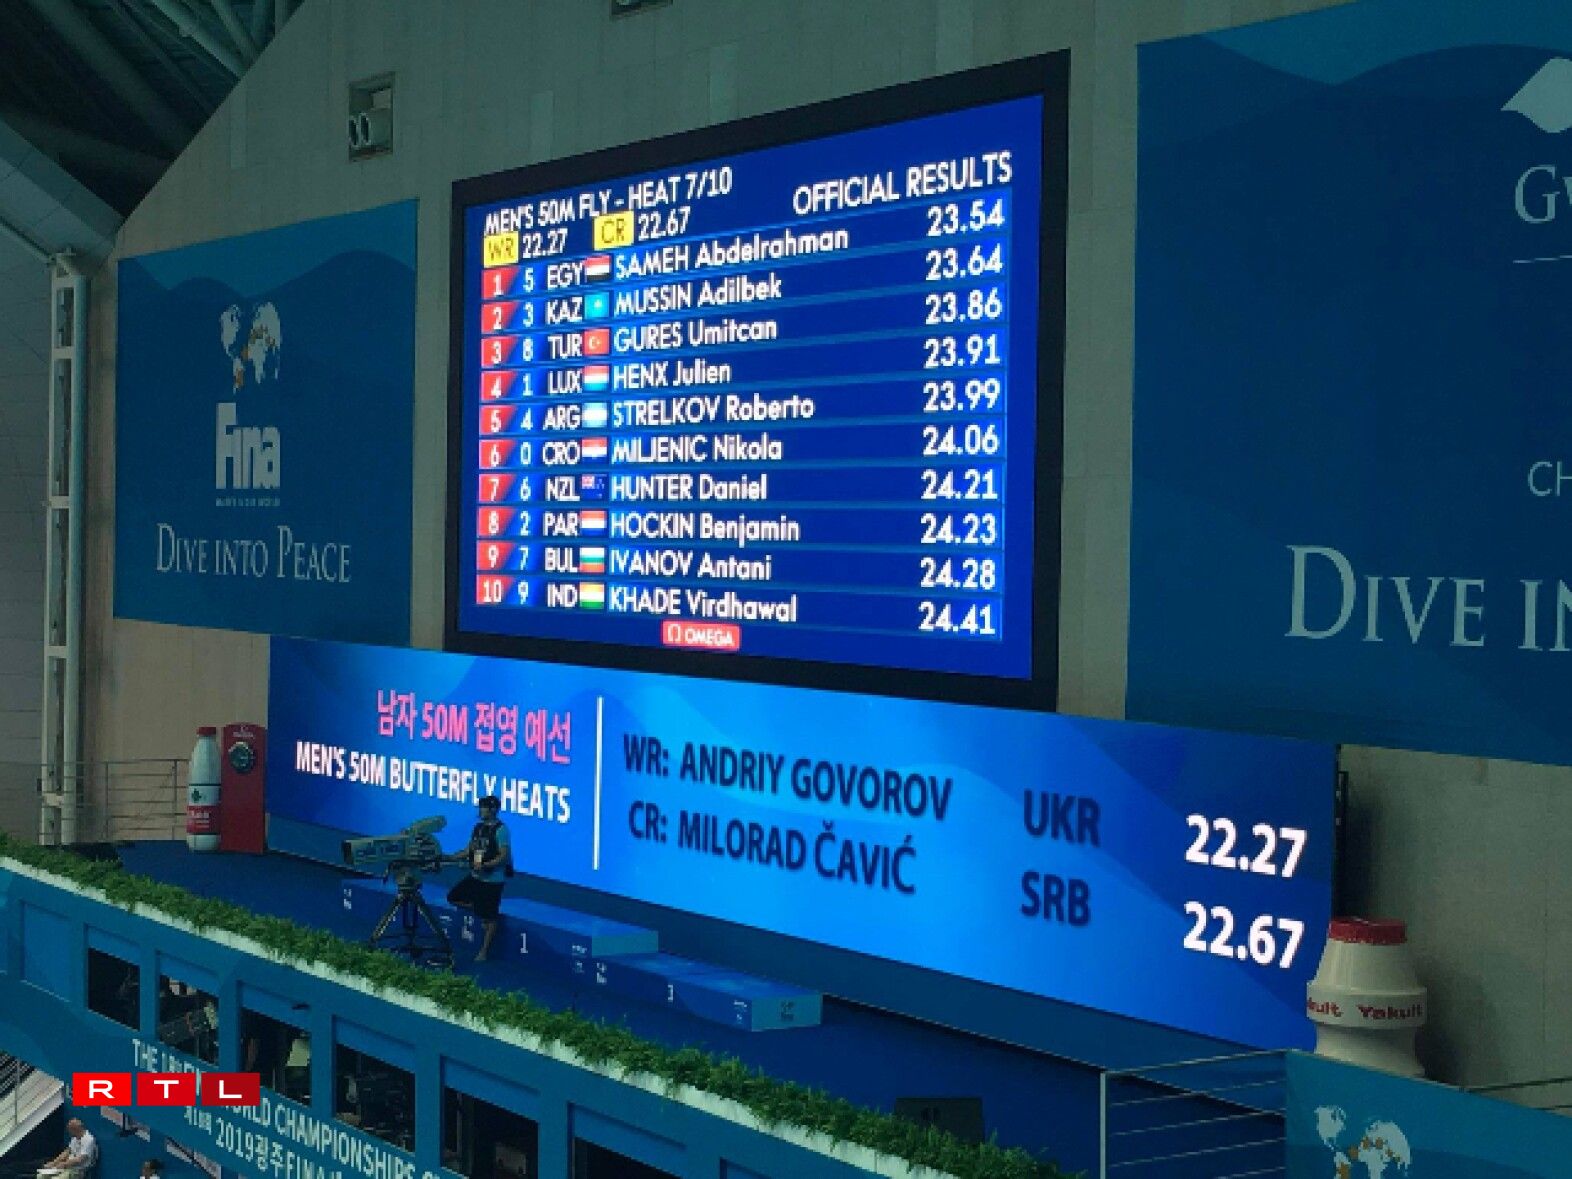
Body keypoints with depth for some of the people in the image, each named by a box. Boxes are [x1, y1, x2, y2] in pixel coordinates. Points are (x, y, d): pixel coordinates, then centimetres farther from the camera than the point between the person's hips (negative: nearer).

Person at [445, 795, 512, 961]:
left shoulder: (500, 829, -14)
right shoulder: (478, 827, 9)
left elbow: (504, 856, -19)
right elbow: (468, 851, 14)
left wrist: (484, 865, -30)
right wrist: (449, 858, 2)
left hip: (492, 880, -8)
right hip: (475, 877, 8)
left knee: (489, 917, 0)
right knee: (453, 897, 2)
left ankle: (484, 952, 11)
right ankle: (479, 909, 17)